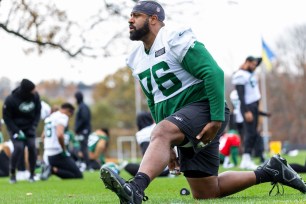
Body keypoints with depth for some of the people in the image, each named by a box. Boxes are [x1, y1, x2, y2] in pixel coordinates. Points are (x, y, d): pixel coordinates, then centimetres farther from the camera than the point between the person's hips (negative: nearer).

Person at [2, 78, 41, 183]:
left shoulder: (35, 96, -13)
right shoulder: (10, 100, -24)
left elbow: (38, 112, 3)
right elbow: (7, 118, -13)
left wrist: (34, 126, -8)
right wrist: (17, 131, -18)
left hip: (29, 126, 3)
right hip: (15, 127, -3)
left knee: (32, 146, -12)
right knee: (19, 148, -18)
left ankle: (32, 174, 1)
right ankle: (12, 173, 0)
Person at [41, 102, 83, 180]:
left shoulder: (49, 117, 20)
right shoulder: (63, 117, -9)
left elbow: (43, 136, 29)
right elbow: (60, 135, -25)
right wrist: (64, 149, -15)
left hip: (48, 153, 9)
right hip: (58, 153, -9)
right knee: (78, 175, -5)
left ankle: (50, 168, -5)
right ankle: (53, 170, -21)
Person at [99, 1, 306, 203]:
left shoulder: (176, 41, -11)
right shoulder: (138, 60, 14)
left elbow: (214, 74, -19)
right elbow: (154, 104, 25)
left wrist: (217, 119, -25)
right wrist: (168, 147, 22)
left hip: (203, 109, -9)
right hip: (187, 131, 9)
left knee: (160, 134, -37)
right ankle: (268, 173, 23)